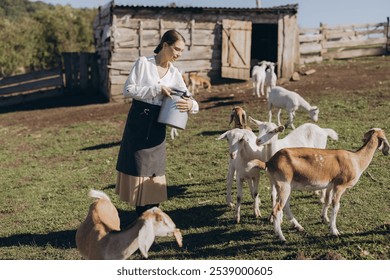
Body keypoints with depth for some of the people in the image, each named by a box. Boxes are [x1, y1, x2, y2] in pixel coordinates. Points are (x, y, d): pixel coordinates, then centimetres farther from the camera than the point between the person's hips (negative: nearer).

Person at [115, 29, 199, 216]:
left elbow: (189, 99, 1)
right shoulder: (143, 63, -6)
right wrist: (156, 89, -17)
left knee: (153, 169, 8)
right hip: (138, 121, -3)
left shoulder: (175, 74, 5)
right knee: (136, 166, 3)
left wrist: (190, 105, -23)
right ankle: (142, 218, 17)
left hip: (158, 125, 3)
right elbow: (128, 89, -12)